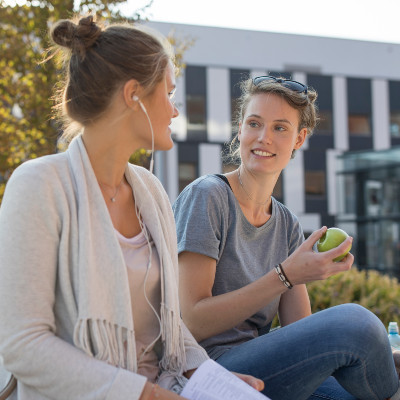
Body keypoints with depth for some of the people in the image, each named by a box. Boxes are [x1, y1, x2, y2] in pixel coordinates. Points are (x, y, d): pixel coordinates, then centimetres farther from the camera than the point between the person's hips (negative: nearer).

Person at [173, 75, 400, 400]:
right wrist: (285, 276, -21)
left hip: (262, 369, 5)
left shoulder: (287, 225, 11)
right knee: (354, 321, -23)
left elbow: (301, 333, 4)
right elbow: (193, 322, -14)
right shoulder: (206, 196, -8)